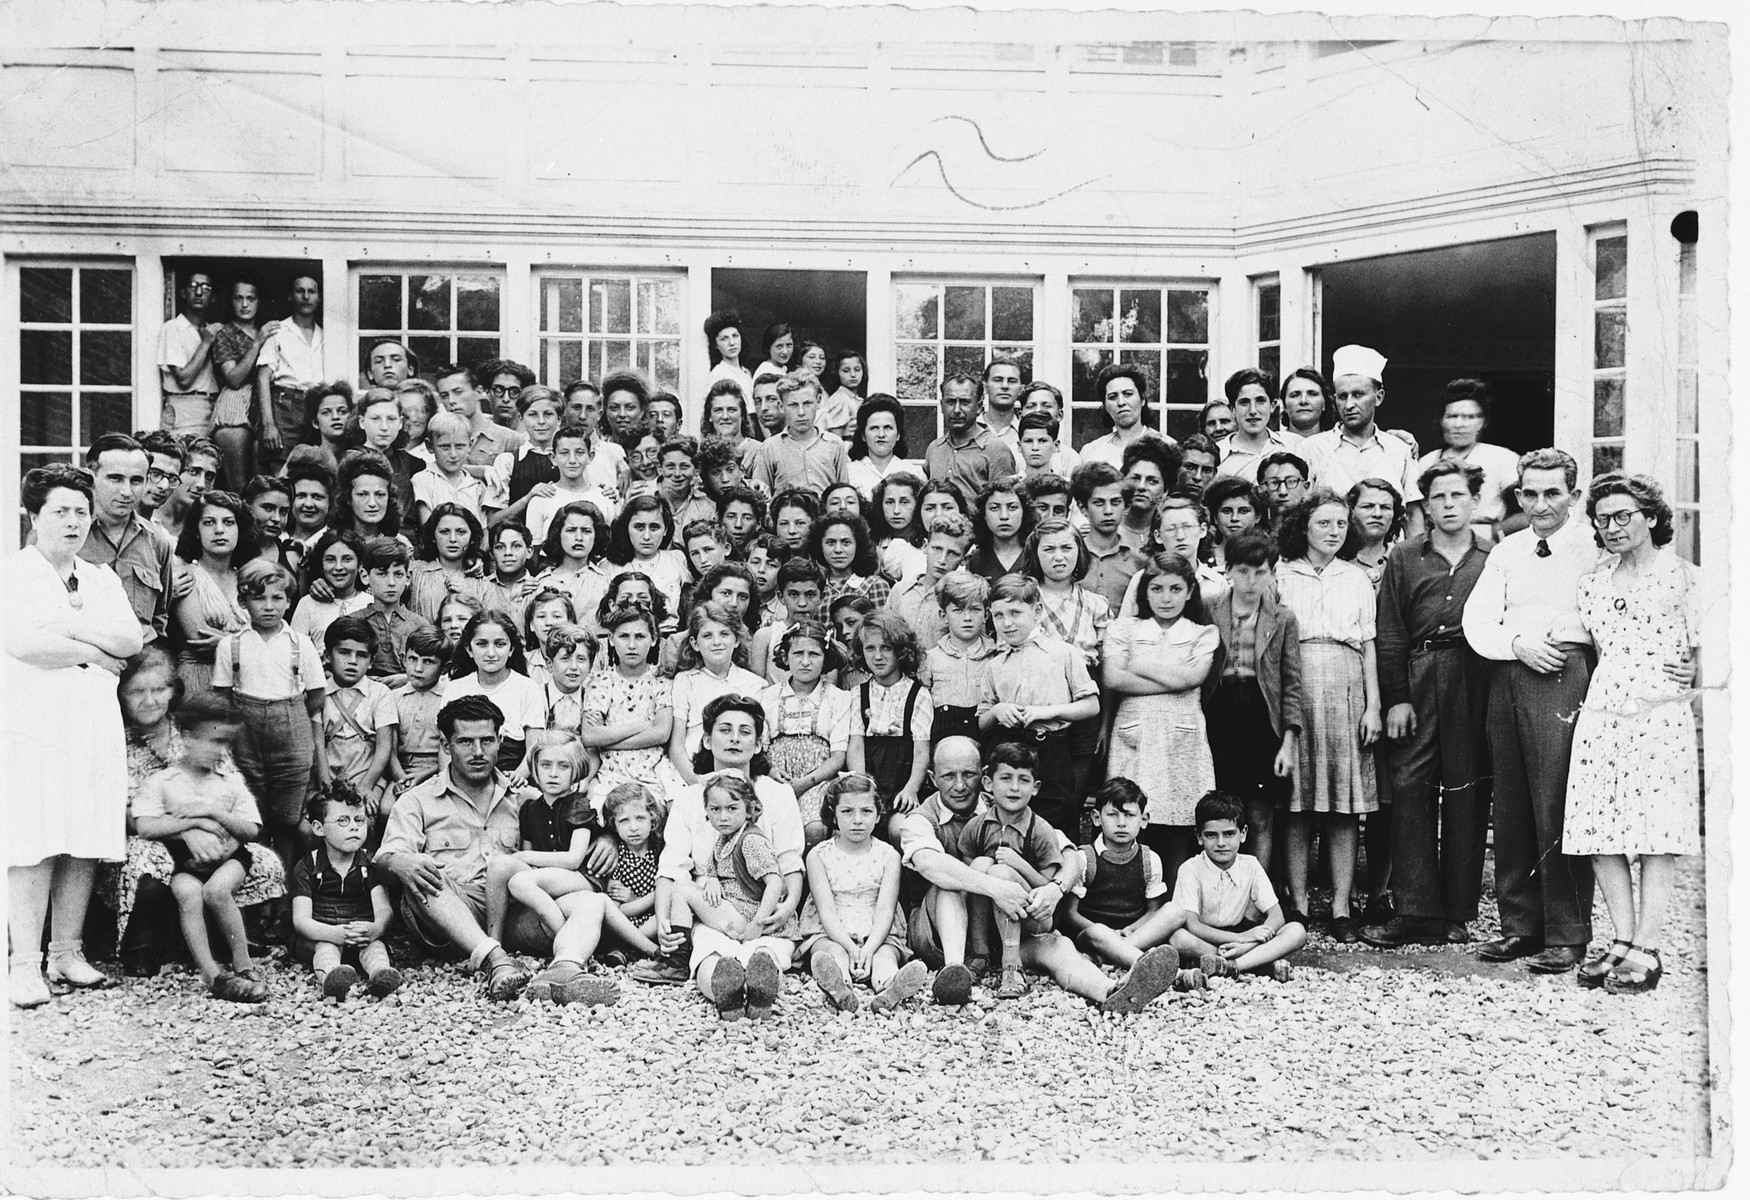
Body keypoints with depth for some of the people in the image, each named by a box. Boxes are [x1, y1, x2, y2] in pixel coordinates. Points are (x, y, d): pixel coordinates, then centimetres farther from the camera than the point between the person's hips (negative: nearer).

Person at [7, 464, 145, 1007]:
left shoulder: (102, 579, 18)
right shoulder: (14, 573, 1)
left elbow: (131, 640, 4)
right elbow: (22, 643, -13)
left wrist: (68, 625, -8)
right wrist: (95, 654, -5)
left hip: (95, 725, 5)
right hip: (31, 724, -5)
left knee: (84, 847, 4)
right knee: (33, 847, -8)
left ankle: (68, 952, 13)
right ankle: (25, 964, -3)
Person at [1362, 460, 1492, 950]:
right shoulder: (1404, 557, 11)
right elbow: (1390, 633, 6)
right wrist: (1395, 698, -2)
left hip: (1475, 684, 0)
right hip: (1416, 680, 0)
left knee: (1467, 795, 2)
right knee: (1409, 789, -5)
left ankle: (1457, 913, 9)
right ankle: (1416, 912, -3)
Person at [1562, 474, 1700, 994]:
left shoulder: (1680, 575, 2)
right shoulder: (1593, 582, 15)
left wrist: (1689, 673, -11)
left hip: (1659, 714, -5)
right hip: (1601, 712, 5)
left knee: (1655, 835, -5)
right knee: (1600, 834, 0)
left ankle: (1646, 951, -2)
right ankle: (1622, 940, 9)